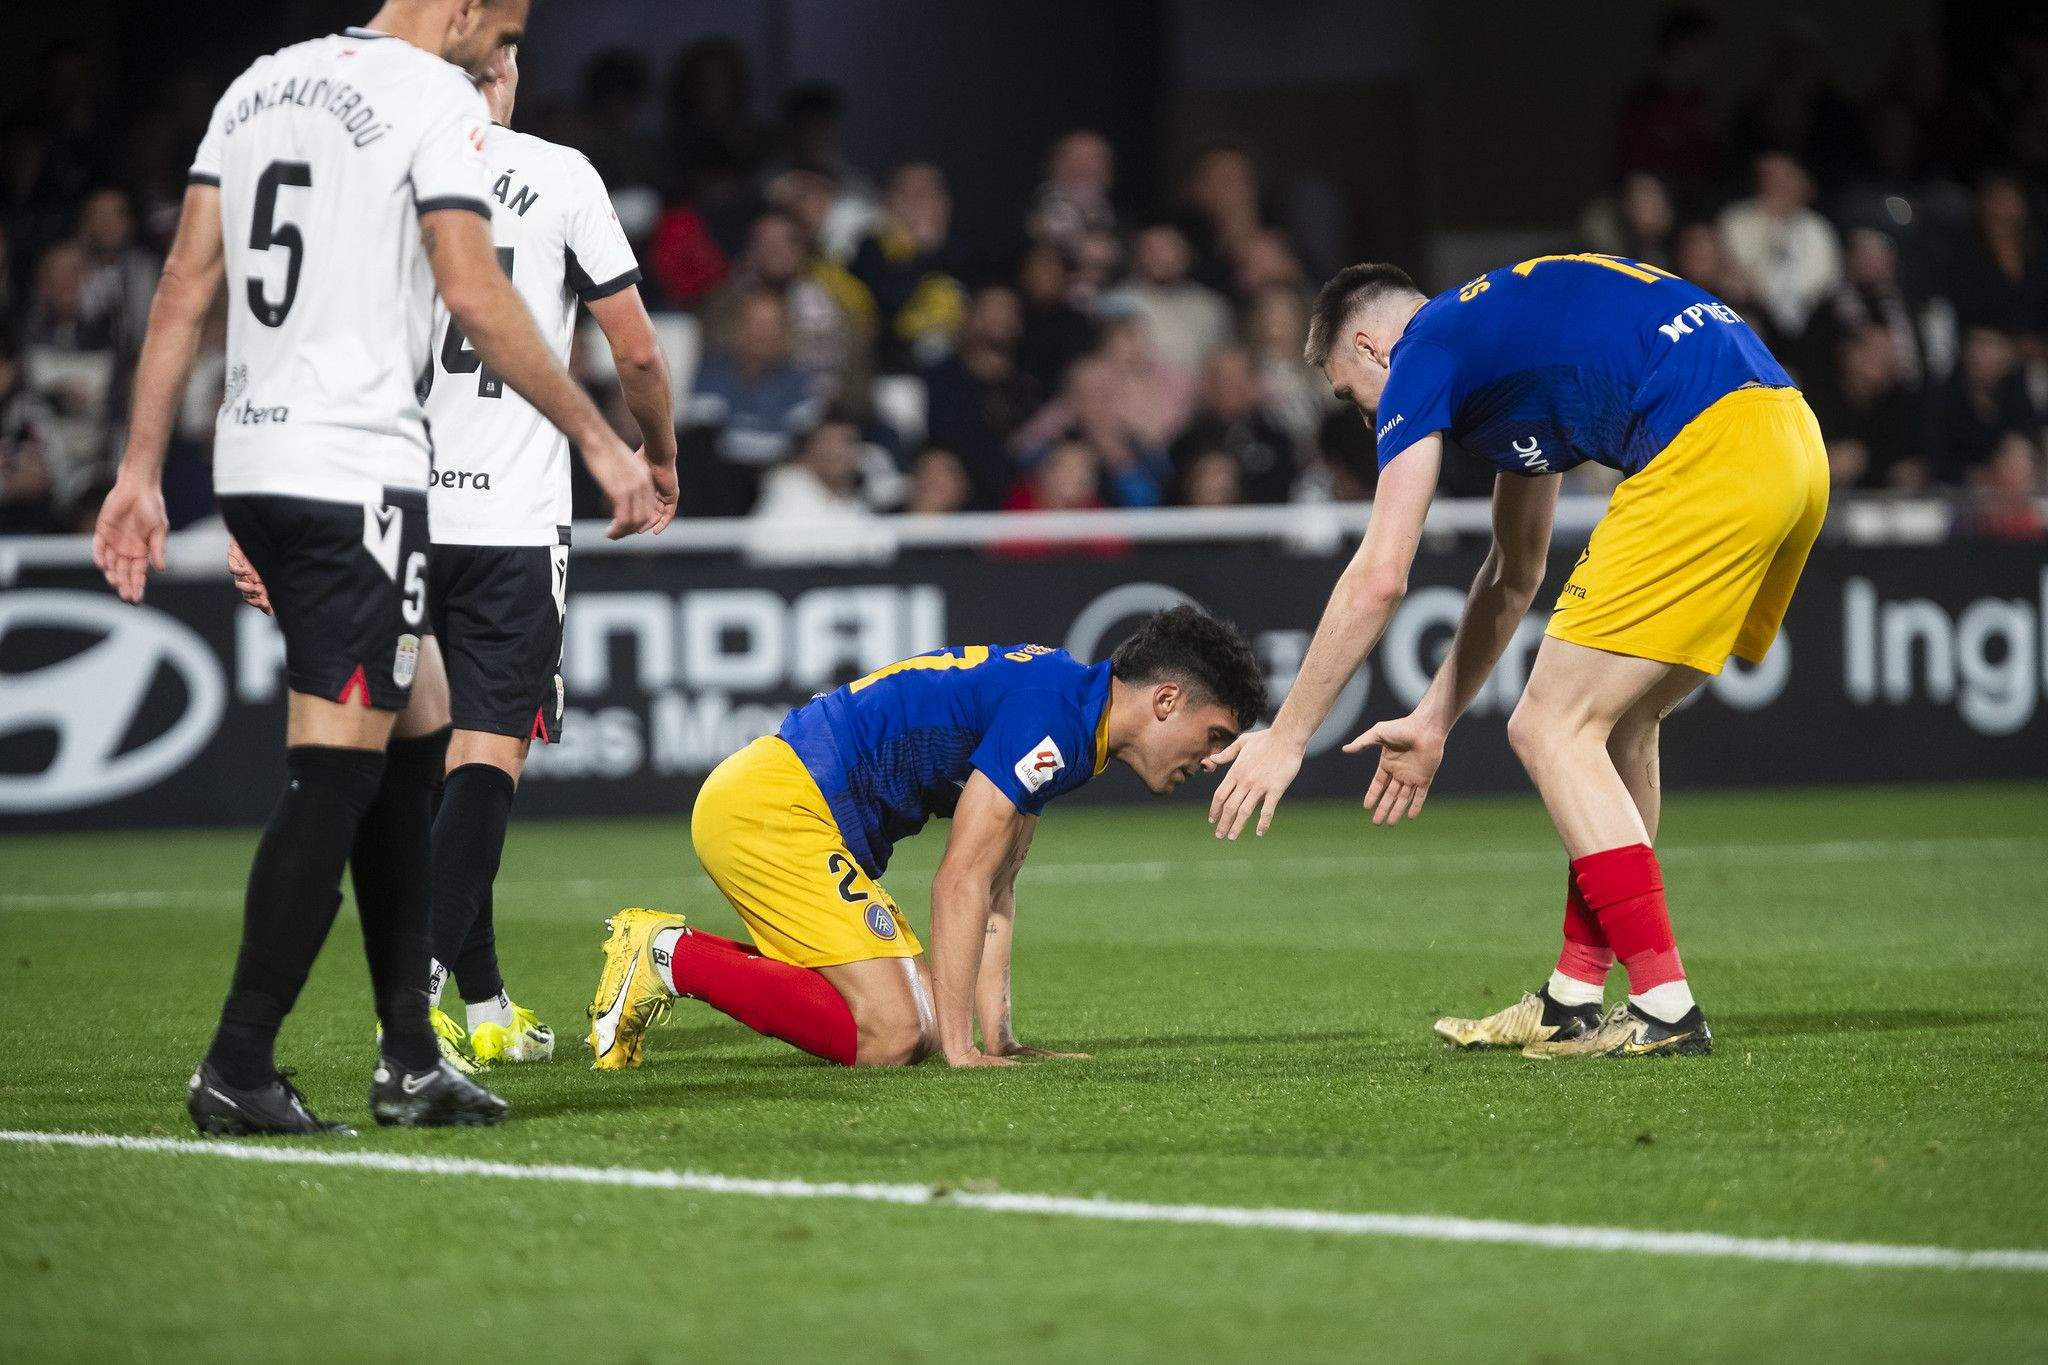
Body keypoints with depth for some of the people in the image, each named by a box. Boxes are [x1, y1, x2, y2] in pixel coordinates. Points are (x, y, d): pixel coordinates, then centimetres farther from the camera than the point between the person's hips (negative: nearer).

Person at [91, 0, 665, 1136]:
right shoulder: (436, 97, -7)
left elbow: (183, 290, 13)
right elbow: (473, 294, -15)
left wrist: (139, 473, 13)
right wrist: (599, 442, -8)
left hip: (251, 463, 9)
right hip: (358, 474, -8)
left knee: (409, 740, 15)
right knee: (338, 769, -5)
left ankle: (411, 1058, 15)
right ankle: (238, 1068, -6)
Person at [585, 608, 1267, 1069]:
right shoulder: (1051, 713, -16)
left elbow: (994, 893, 16)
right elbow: (960, 881, -18)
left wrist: (999, 1040, 8)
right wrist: (960, 1047, -17)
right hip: (775, 807, -11)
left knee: (916, 1015, 10)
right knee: (888, 1036, -16)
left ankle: (666, 950, 10)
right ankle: (674, 957, -9)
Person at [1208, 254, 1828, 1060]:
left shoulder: (1424, 356, 4)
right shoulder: (1505, 333, 30)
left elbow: (1378, 579, -1)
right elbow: (1515, 572, 39)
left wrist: (1286, 738, 6)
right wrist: (1432, 721, 44)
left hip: (1713, 450, -9)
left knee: (1553, 728, -3)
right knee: (1614, 724, 19)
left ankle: (1665, 1009, -7)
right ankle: (1574, 1001, 22)